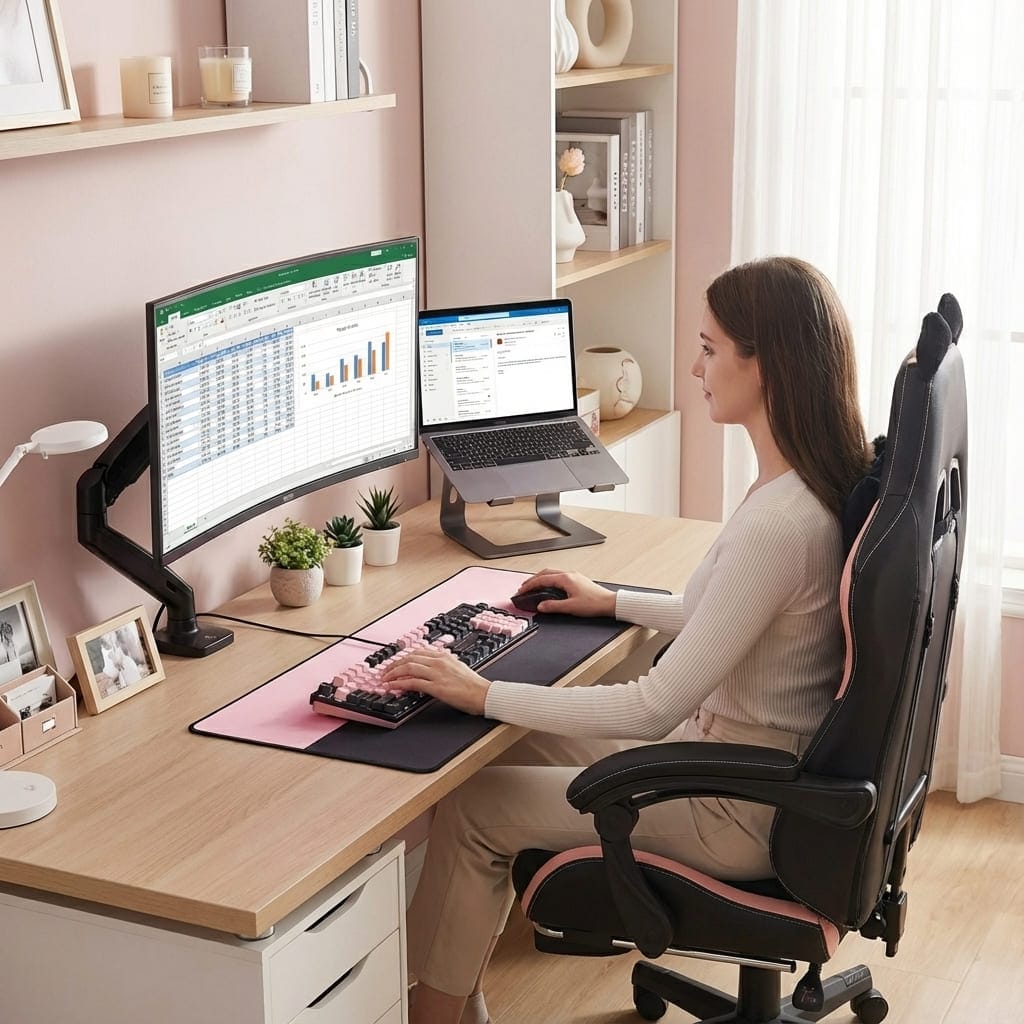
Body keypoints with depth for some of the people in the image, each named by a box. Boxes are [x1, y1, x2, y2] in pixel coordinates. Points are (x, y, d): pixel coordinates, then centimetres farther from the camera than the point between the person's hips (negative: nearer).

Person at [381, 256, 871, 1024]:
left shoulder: (778, 523, -30)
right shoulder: (823, 485, -1)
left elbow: (654, 709, -28)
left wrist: (484, 694, -21)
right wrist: (615, 603, 19)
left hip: (740, 813, -9)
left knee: (471, 808, -3)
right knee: (512, 755, 16)